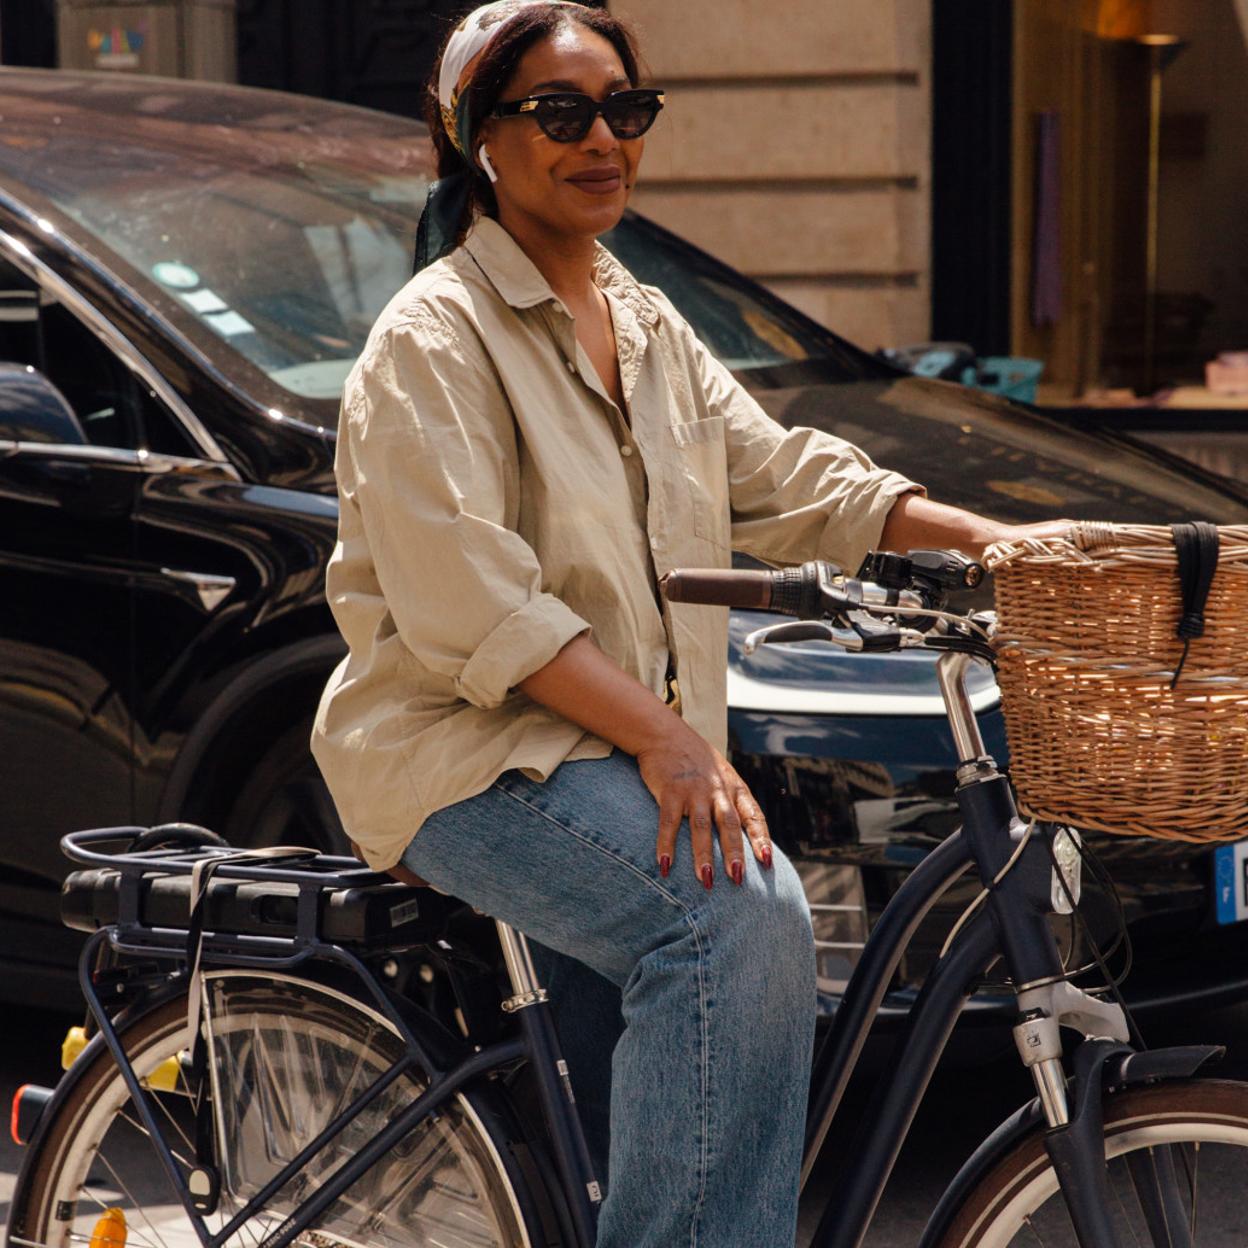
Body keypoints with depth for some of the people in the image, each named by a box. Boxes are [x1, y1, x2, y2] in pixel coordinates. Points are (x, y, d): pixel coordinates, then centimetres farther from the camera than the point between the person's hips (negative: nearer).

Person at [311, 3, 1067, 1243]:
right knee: (742, 912, -30)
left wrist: (981, 537, -1)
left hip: (626, 754, 8)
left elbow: (782, 475, 14)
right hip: (468, 751, -8)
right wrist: (661, 736, -26)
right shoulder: (433, 338, -9)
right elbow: (471, 607, -18)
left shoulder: (646, 325, 18)